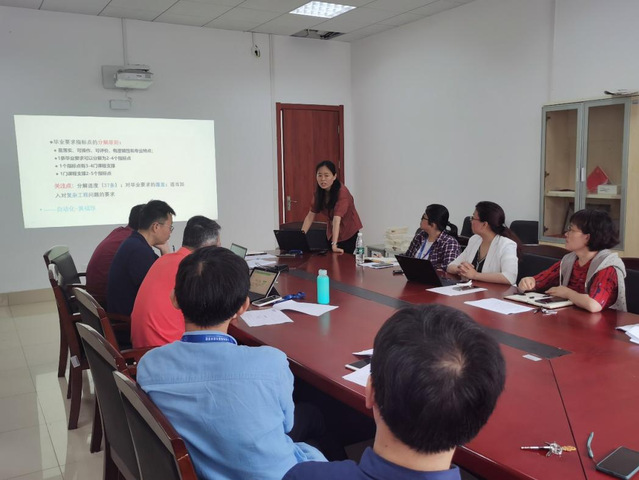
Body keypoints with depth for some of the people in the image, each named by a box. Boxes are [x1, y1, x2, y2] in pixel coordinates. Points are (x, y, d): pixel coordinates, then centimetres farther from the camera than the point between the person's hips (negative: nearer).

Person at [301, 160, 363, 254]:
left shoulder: (342, 192, -28)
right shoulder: (319, 192, -9)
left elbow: (337, 218, -38)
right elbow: (310, 215, -10)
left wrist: (334, 245, -46)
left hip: (348, 233, -6)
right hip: (331, 232, 6)